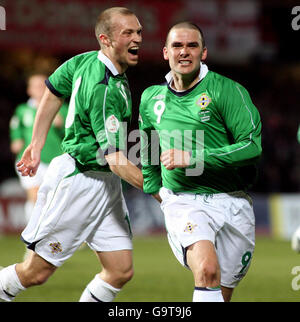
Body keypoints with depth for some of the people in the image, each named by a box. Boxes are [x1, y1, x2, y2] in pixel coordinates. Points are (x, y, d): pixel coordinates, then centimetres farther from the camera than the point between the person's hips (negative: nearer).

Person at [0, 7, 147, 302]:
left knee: (121, 271, 1)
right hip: (78, 180, -9)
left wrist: (36, 144, 23)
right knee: (36, 272, 2)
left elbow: (53, 91, 17)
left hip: (105, 186, 9)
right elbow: (116, 160, -26)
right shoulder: (104, 89, -24)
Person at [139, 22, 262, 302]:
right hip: (183, 202, 0)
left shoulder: (226, 90, -5)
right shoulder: (151, 98, 9)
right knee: (207, 270, -28)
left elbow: (252, 146, -13)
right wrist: (155, 192, 28)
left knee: (222, 293, 6)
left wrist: (193, 158, -17)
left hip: (231, 203, 0)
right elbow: (147, 152, 28)